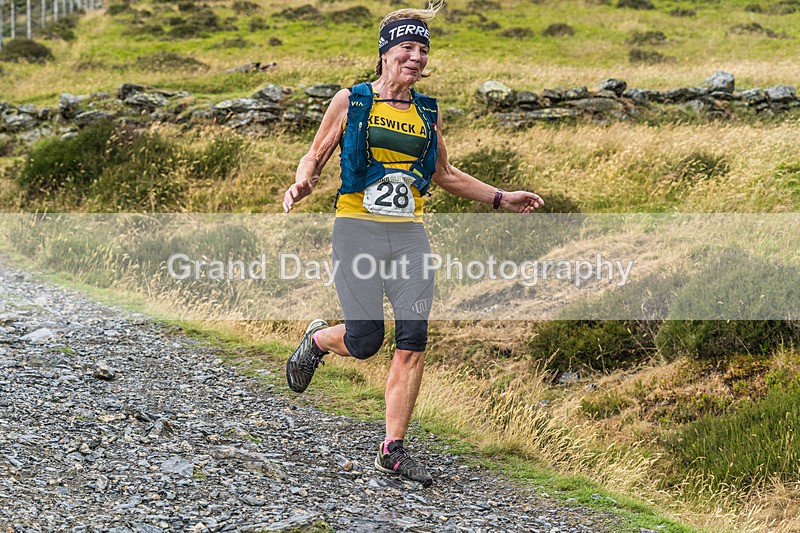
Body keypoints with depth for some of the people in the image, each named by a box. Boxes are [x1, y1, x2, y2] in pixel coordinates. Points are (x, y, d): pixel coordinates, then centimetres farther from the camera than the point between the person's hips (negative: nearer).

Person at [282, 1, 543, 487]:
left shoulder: (429, 112, 12)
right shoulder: (351, 101, 1)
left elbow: (444, 174, 25)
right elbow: (316, 157, 7)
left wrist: (500, 198, 21)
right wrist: (302, 184, -15)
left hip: (410, 235, 4)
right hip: (358, 230, -4)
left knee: (413, 343, -6)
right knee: (365, 341, -9)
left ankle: (393, 449, 2)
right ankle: (316, 341, 27)